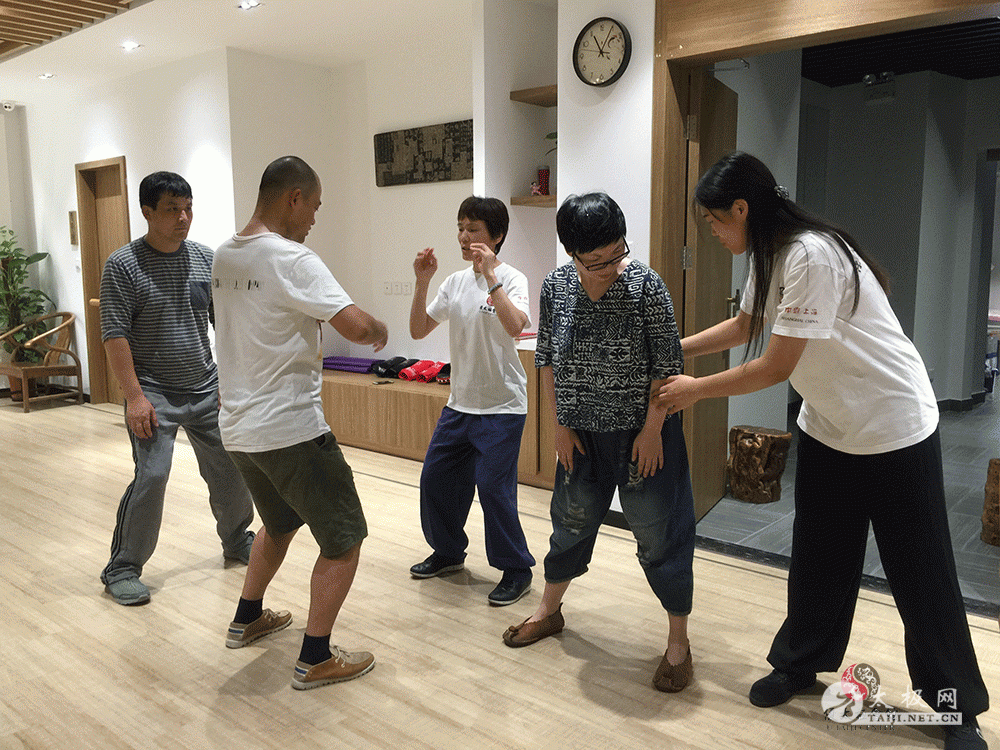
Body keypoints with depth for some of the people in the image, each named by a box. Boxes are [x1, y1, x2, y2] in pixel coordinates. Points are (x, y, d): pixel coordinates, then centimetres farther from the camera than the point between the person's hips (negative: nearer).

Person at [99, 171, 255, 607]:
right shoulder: (123, 265, -9)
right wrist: (134, 396, -17)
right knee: (151, 476, -13)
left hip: (207, 389, 5)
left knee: (230, 468, 9)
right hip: (154, 393, -4)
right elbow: (115, 335, -12)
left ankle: (237, 542, 33)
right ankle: (121, 569, 7)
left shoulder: (205, 259, 4)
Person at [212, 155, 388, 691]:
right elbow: (356, 326, -26)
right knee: (343, 540, 5)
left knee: (279, 523, 30)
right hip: (290, 430, -9)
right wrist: (381, 332, -5)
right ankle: (315, 660, 10)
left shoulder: (224, 256, 9)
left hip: (238, 428, 9)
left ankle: (247, 620, 42)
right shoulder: (291, 260, -18)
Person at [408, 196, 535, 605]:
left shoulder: (512, 279, -12)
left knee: (493, 486, -9)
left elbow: (515, 326, -31)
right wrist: (422, 282, -6)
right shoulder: (455, 282, 6)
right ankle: (448, 552, 35)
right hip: (460, 402, 7)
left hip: (501, 406, -7)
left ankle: (516, 570, 10)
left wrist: (490, 276, -30)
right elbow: (418, 330, 5)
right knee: (435, 477, 13)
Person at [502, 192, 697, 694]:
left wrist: (652, 430, -11)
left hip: (642, 433, -3)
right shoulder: (555, 287, -5)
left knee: (660, 535, 4)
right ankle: (549, 611, 41)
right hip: (583, 436, 4)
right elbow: (547, 360, 4)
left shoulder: (645, 284, -16)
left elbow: (666, 365, -11)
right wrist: (561, 425, 3)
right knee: (571, 523, 19)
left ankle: (678, 643, 21)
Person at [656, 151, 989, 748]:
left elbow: (776, 366, -25)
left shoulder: (812, 256, -27)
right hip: (827, 429, 8)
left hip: (894, 430, -8)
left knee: (921, 572, 4)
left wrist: (695, 390, -13)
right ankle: (800, 664, 32)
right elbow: (743, 325, 19)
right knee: (817, 558, 15)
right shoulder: (771, 257, 1)